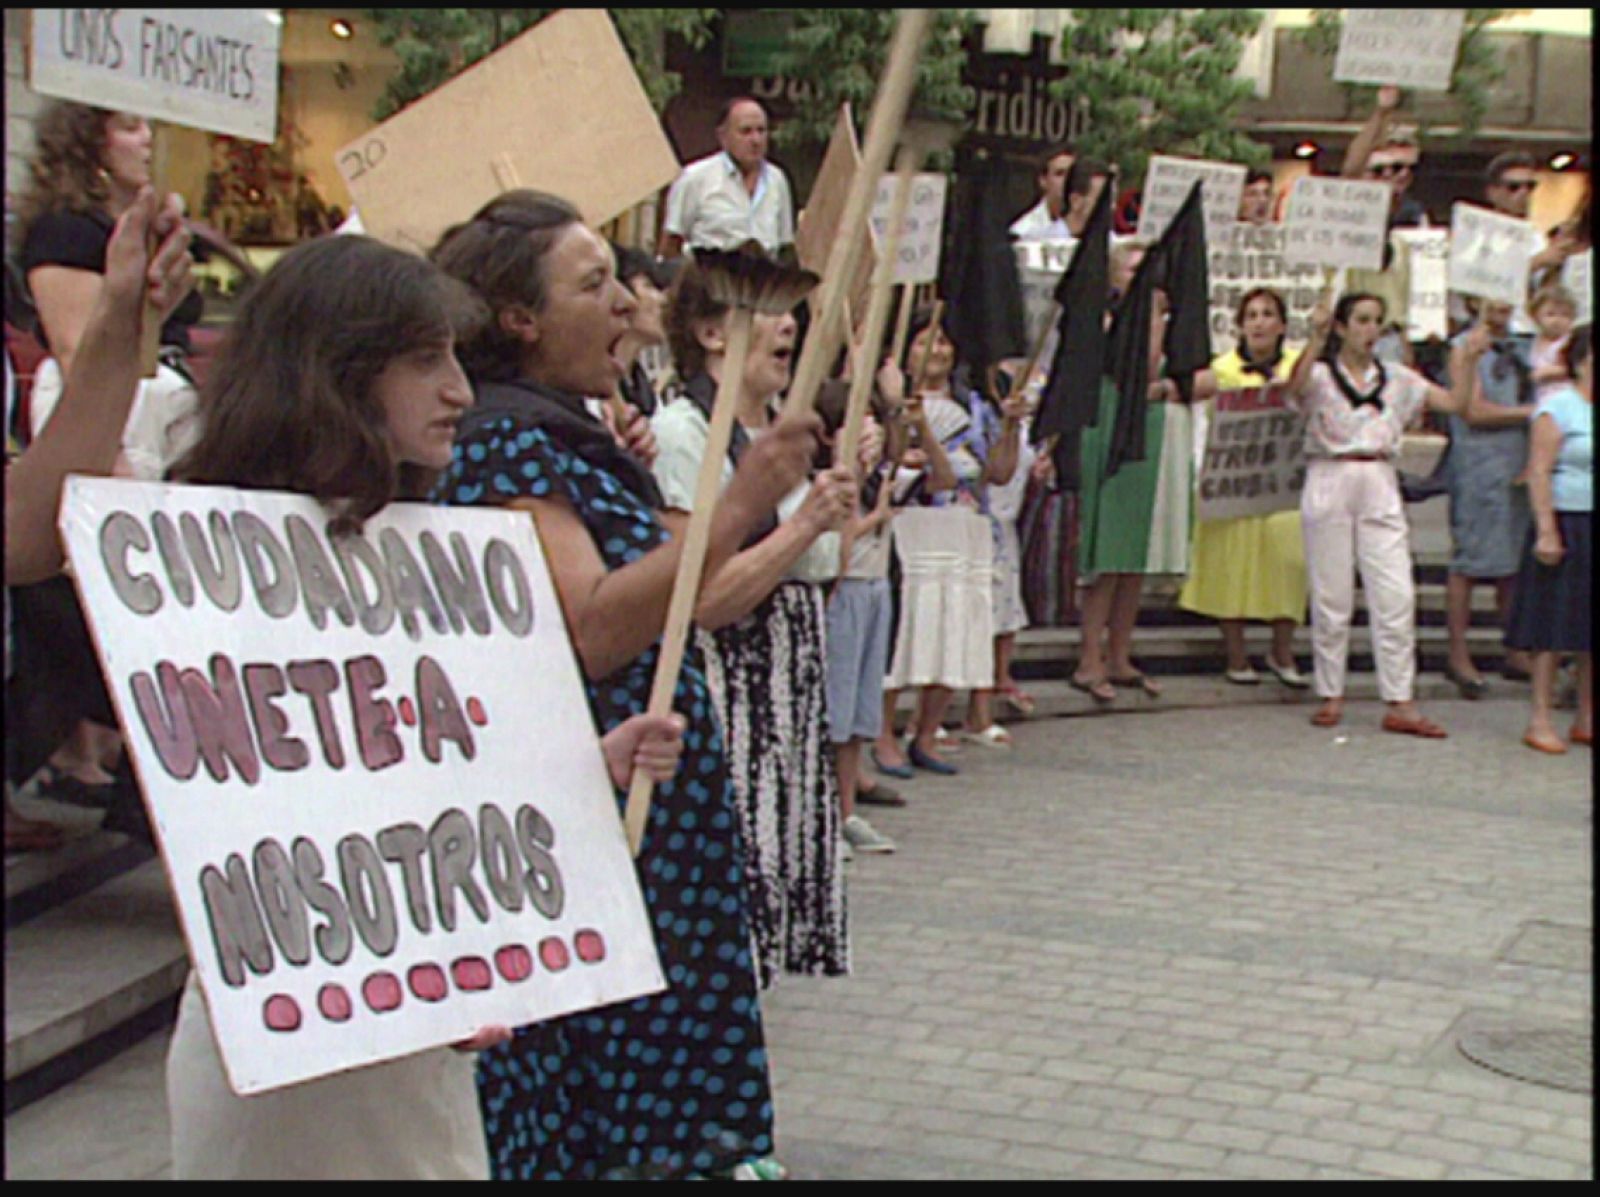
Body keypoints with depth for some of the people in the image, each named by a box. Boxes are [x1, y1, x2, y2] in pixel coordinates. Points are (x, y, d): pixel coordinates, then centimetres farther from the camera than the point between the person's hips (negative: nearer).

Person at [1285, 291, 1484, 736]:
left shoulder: (1397, 379, 13)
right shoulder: (1320, 374, 2)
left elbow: (1455, 403, 9)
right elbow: (1296, 386, -22)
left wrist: (1468, 360, -5)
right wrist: (1317, 339, -35)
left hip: (1380, 487, 3)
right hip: (1329, 483, -3)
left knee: (1396, 596, -4)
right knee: (1331, 596, 2)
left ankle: (1400, 704, -2)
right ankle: (1330, 695, 13)